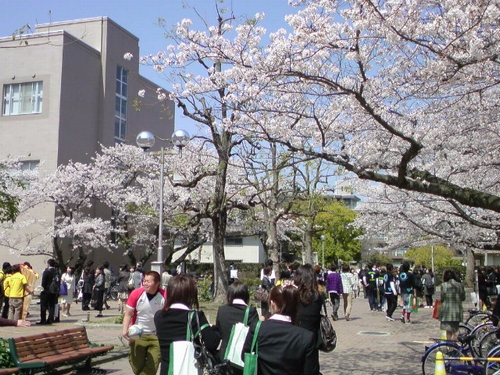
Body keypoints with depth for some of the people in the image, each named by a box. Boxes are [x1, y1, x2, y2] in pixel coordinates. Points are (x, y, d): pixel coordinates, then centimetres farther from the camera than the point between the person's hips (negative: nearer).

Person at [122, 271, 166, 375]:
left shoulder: (164, 296, -12)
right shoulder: (136, 294, -10)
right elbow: (128, 314, -6)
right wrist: (125, 330, -21)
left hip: (156, 335, 0)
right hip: (137, 335, 1)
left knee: (152, 366, -5)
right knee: (137, 365, 4)